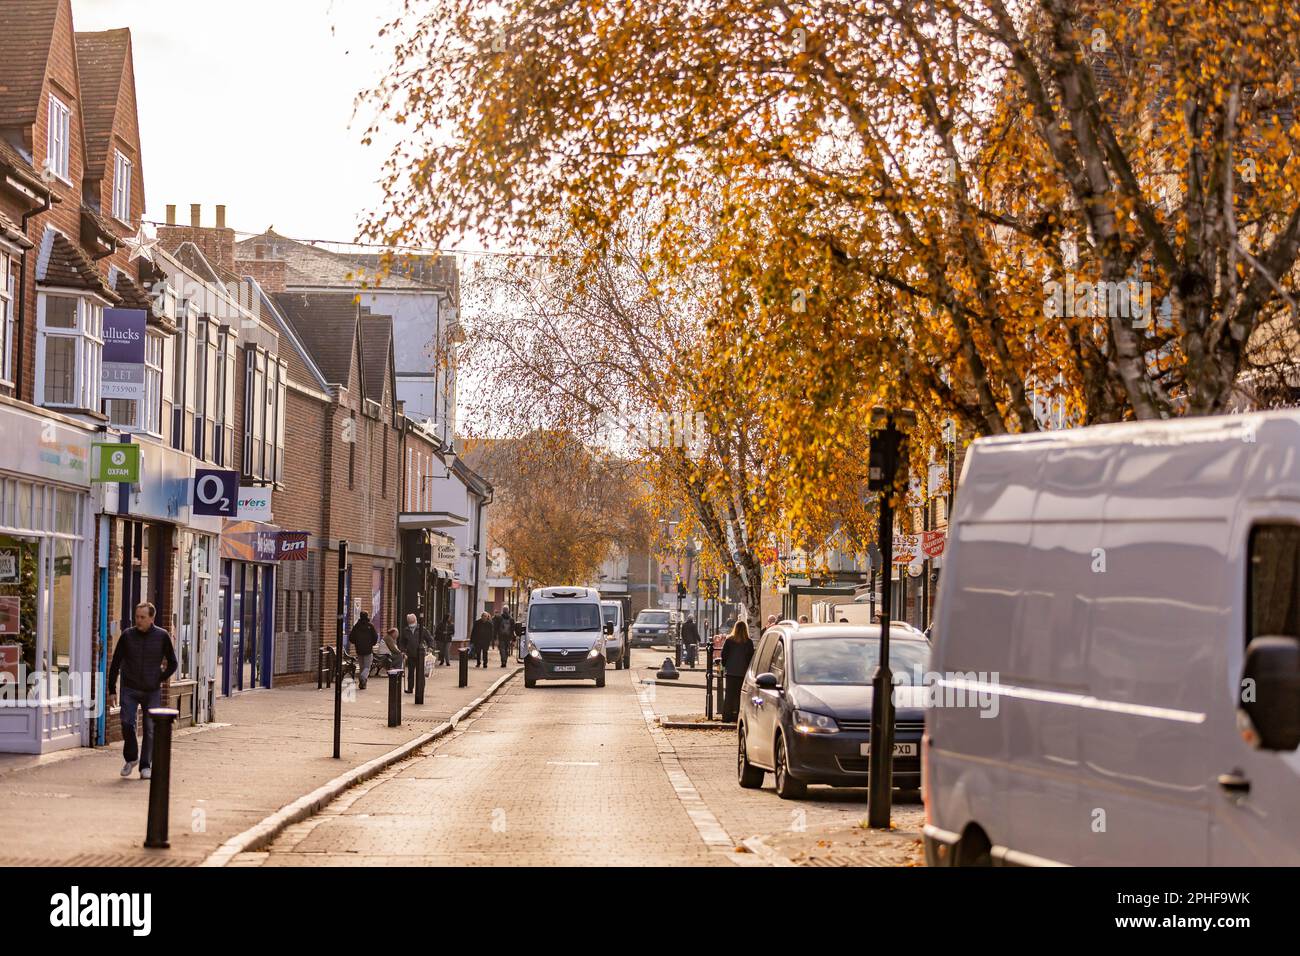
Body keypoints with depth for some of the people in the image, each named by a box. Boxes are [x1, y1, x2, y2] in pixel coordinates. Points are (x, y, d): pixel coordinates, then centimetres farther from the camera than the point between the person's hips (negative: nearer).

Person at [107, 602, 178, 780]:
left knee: (150, 729, 0)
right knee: (127, 723, -11)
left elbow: (172, 664, 9)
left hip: (152, 692, 0)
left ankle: (145, 766, 10)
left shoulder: (162, 636, -3)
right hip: (130, 690, 0)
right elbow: (115, 664, 3)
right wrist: (112, 690, 1)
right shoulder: (128, 635, -2)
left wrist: (160, 679, 0)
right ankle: (131, 758, 11)